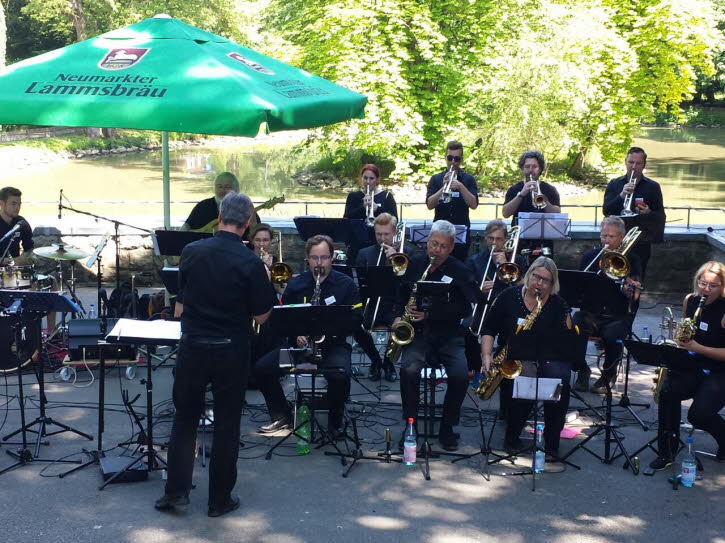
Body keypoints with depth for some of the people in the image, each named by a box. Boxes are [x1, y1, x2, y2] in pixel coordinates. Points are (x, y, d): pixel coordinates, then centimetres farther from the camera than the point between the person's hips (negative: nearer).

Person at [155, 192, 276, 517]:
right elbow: (261, 317, -8)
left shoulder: (192, 252, -3)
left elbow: (180, 303, 9)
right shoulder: (250, 264, -14)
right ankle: (220, 499, 16)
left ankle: (176, 489, 15)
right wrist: (265, 283, 5)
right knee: (226, 425, 8)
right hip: (231, 353, -2)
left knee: (185, 418, 16)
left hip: (192, 347, 2)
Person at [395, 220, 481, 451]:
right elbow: (401, 293, 21)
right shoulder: (414, 265, 8)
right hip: (417, 333, 1)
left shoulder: (459, 271, -2)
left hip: (448, 334, -1)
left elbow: (463, 309, -9)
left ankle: (447, 428, -2)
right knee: (409, 370, -29)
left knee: (460, 375, -25)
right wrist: (399, 316, 2)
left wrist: (428, 314, -17)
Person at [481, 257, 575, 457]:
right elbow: (489, 329, 5)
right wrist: (486, 356, -8)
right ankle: (512, 438, -11)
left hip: (548, 358, 1)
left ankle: (551, 443, -17)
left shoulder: (559, 305, 4)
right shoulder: (509, 296, 3)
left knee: (560, 379, -32)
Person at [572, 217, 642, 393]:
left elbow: (634, 295, -9)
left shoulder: (631, 260, 4)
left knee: (612, 337, -34)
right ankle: (582, 371, -1)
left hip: (619, 315, -2)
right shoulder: (590, 256, 11)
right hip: (591, 311, 2)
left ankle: (608, 375, -2)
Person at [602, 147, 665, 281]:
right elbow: (606, 211, -1)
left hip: (641, 243, -1)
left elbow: (661, 216, 5)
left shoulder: (652, 187, 5)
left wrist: (648, 213, -17)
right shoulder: (614, 184, 10)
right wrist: (621, 195, -16)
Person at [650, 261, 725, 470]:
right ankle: (667, 451, -13)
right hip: (691, 367, 5)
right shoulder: (690, 300, 4)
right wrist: (679, 345, 4)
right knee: (668, 391, -27)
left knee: (699, 415, -26)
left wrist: (698, 348, -25)